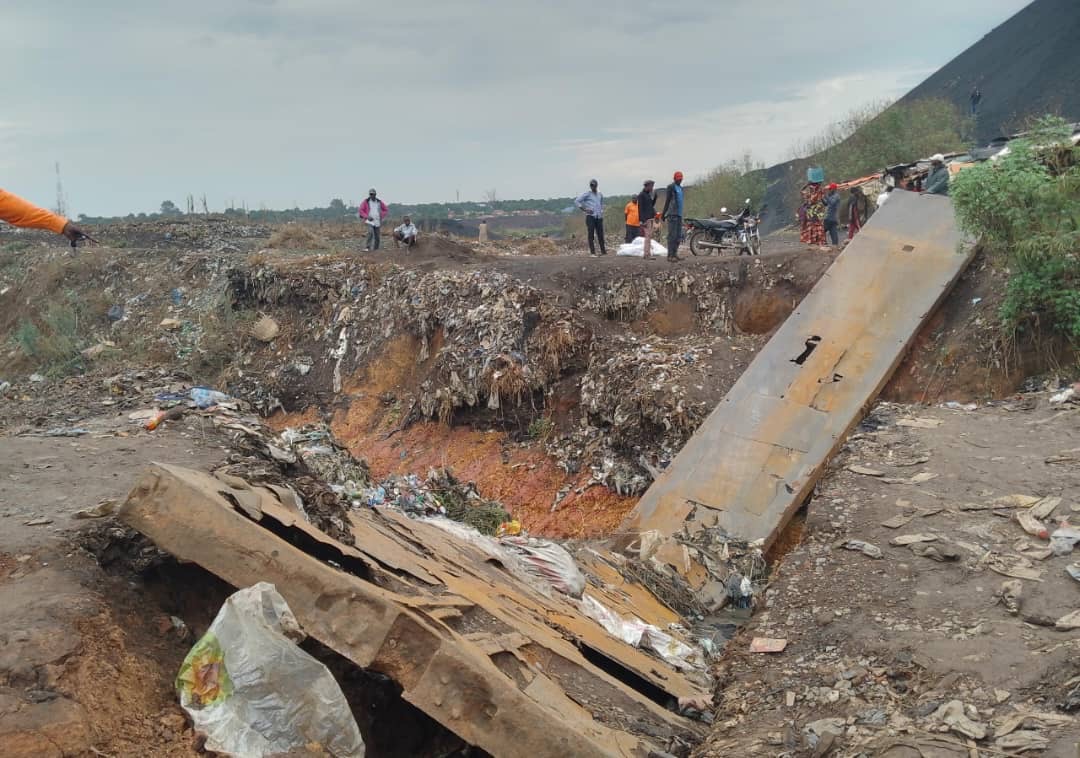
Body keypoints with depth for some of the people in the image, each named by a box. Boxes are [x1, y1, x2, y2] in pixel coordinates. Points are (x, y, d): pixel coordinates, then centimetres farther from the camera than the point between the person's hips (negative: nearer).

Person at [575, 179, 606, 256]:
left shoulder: (600, 195, 17)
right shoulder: (587, 194, 0)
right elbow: (576, 201, -5)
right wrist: (584, 209, -10)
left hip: (599, 217, 4)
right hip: (590, 216, -4)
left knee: (600, 234, 3)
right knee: (591, 234, -6)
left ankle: (603, 251, 9)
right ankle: (592, 252, -7)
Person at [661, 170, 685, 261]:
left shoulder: (680, 188, 19)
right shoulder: (671, 187, -6)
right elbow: (667, 200, -11)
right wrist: (664, 213, -14)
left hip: (679, 215, 9)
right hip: (672, 214, -9)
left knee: (678, 236, 8)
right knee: (672, 235, -11)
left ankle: (675, 254, 12)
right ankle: (670, 255, -12)